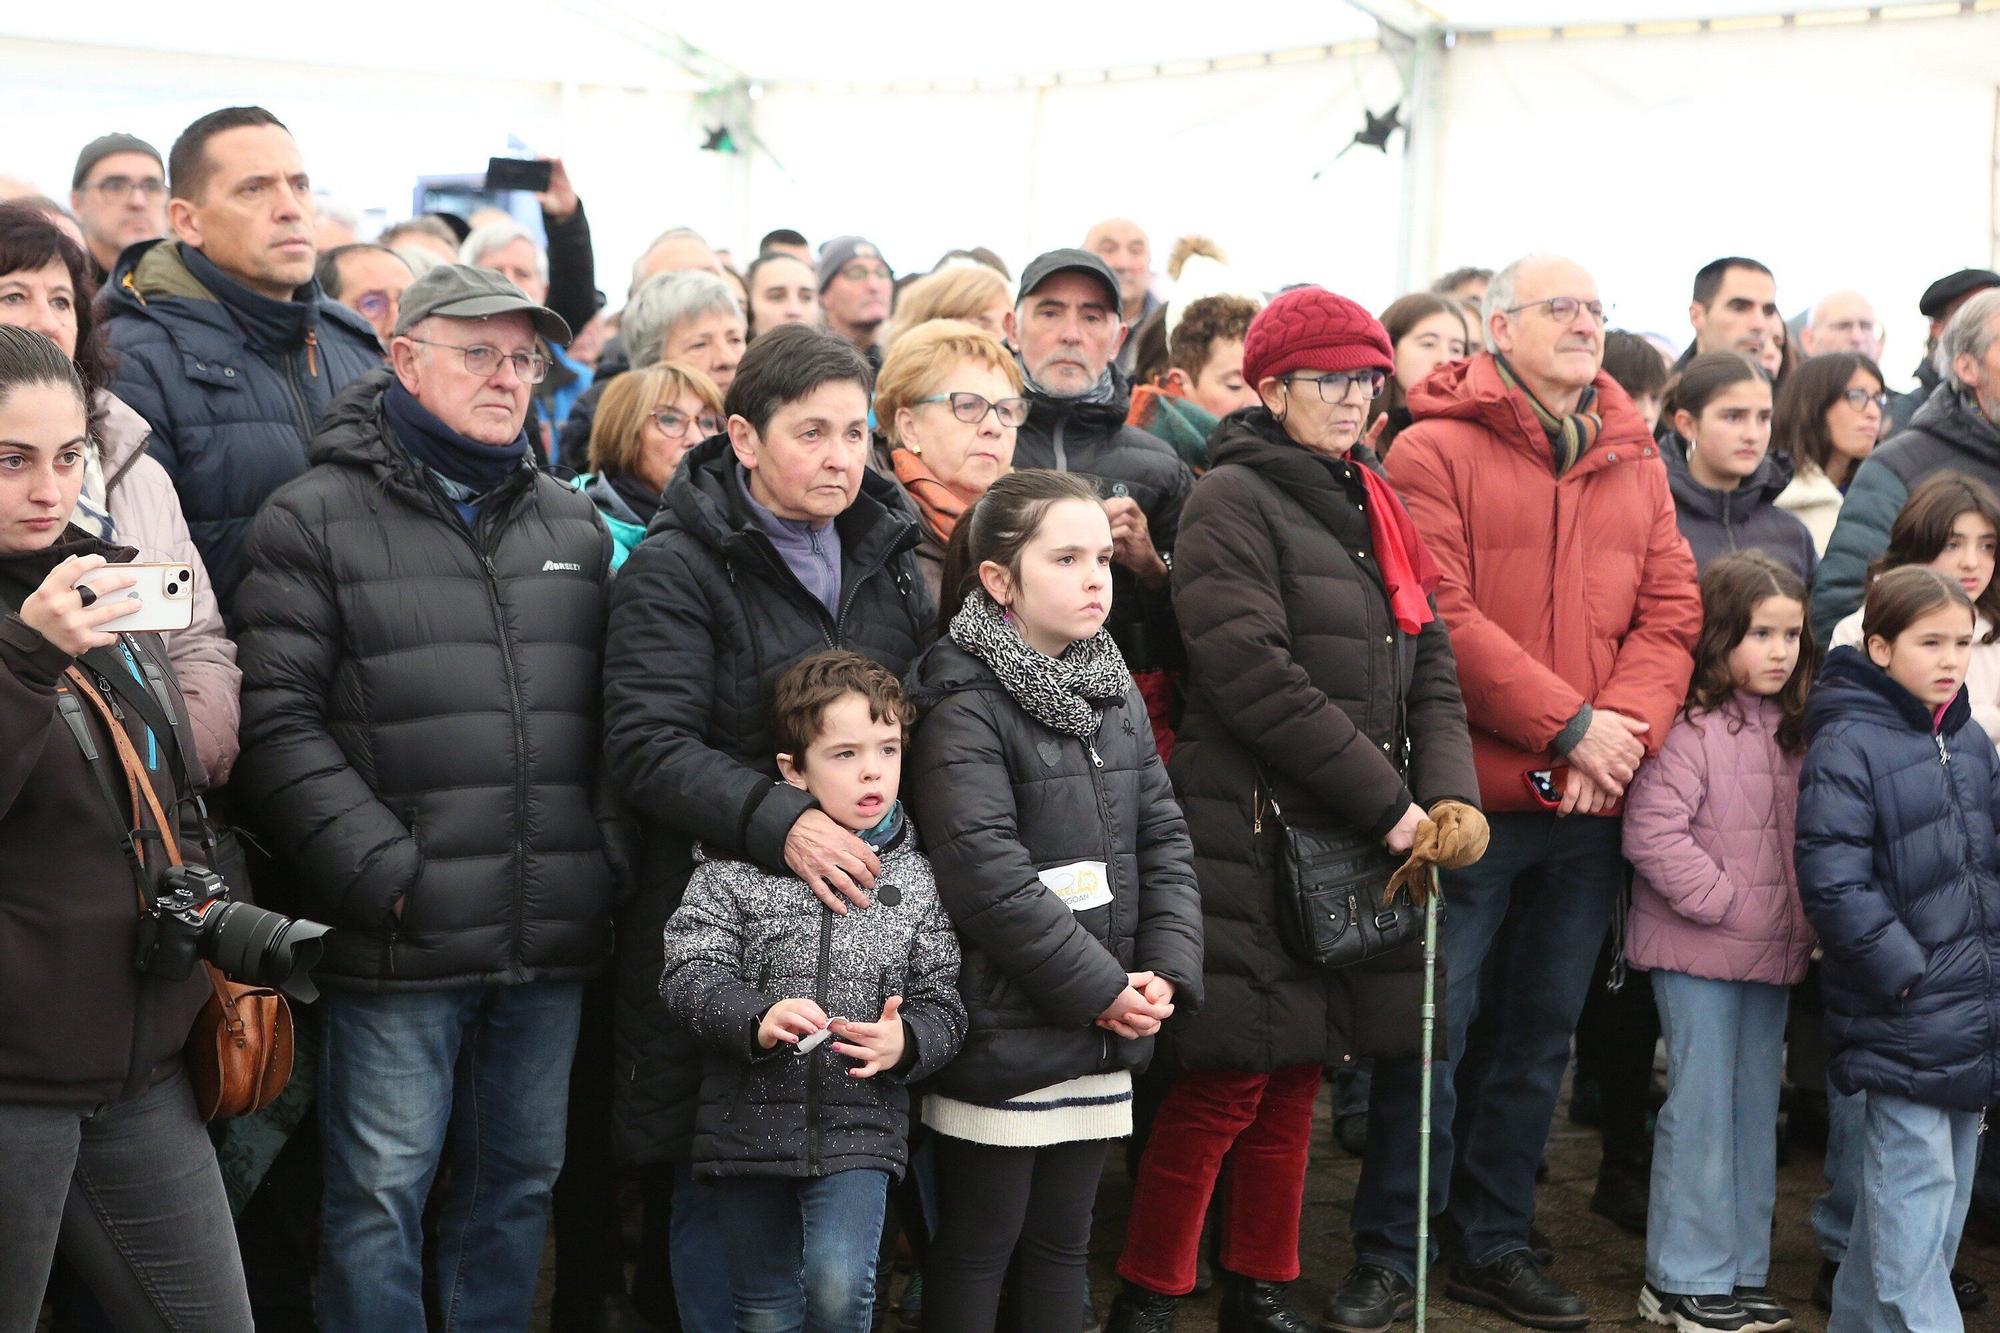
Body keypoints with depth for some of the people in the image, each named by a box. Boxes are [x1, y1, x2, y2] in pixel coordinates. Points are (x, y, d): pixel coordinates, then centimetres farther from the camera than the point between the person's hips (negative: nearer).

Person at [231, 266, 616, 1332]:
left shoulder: (575, 526, 15)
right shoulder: (317, 519, -1)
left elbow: (611, 715, 18)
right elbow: (278, 722, -8)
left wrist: (608, 864, 6)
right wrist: (380, 869, -15)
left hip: (554, 937, 5)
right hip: (401, 942, -5)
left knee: (520, 1182, 14)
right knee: (381, 1195, 2)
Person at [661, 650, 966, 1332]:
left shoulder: (916, 879, 2)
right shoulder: (736, 867, -2)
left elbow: (942, 1006, 3)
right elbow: (689, 975, -7)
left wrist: (906, 1042, -18)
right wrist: (756, 1018, -25)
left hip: (860, 1128, 0)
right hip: (752, 1122, 0)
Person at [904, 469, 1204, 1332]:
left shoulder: (1115, 693, 10)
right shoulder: (964, 707, -13)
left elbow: (1164, 840, 9)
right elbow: (989, 879, -21)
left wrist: (1167, 969, -5)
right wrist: (1102, 987, -17)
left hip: (1101, 1034, 7)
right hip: (1002, 1034, -7)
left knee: (1063, 1242, 15)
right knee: (976, 1247, 4)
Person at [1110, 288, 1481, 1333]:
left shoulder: (1374, 510, 17)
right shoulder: (1233, 501, -7)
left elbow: (1429, 666, 12)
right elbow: (1259, 679, -17)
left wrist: (1450, 795, -5)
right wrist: (1390, 804, -14)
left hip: (1355, 848, 7)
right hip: (1252, 835, -7)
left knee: (1298, 1073, 12)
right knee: (1228, 1080, -5)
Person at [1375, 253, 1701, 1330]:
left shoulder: (1636, 465, 13)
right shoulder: (1437, 450, -6)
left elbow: (1671, 612, 7)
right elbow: (1441, 617, -15)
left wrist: (1626, 725, -11)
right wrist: (1569, 726, -16)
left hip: (1593, 802, 6)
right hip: (1472, 795, -6)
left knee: (1538, 1036, 14)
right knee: (1433, 1027, 1)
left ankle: (1494, 1244, 26)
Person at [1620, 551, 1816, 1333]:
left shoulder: (1792, 732, 11)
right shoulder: (1689, 727, -13)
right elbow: (1652, 832, -20)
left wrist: (1802, 918, 6)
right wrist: (1724, 902, -16)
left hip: (1772, 953, 8)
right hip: (1698, 954, -8)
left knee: (1756, 1112, 12)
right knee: (1701, 1111, -3)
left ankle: (1740, 1270, 22)